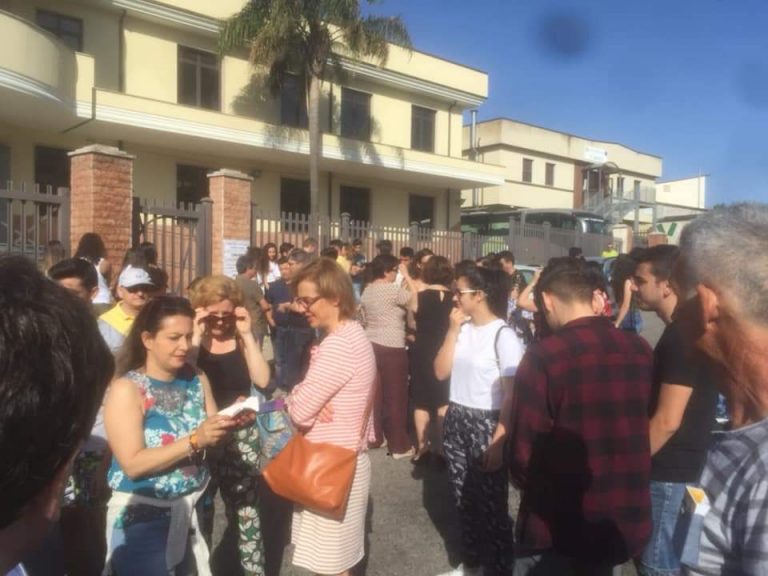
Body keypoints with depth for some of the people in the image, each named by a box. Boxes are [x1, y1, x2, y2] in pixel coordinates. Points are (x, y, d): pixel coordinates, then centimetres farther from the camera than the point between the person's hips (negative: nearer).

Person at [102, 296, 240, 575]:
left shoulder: (198, 380, 1)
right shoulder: (127, 389, -15)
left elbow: (212, 437, 4)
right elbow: (133, 464, -21)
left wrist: (230, 423, -17)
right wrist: (194, 441, -28)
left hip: (193, 510, 5)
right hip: (144, 517, -4)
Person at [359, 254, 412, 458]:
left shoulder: (367, 291, 10)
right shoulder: (394, 290, -14)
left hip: (371, 345, 8)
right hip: (392, 348, -7)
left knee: (375, 393, 15)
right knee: (395, 396, 2)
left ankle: (373, 437, 25)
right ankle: (399, 445, 10)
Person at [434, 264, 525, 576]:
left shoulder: (503, 335, -15)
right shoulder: (462, 328, 5)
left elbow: (512, 394, -15)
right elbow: (440, 372, 1)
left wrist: (498, 442, -17)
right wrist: (453, 330, -6)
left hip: (486, 425, -7)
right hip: (456, 422, 7)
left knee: (491, 505, 4)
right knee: (464, 499, 18)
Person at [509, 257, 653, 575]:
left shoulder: (544, 355, -21)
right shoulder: (640, 350, -3)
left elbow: (523, 456, -17)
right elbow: (643, 435, 9)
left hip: (559, 530, -5)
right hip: (625, 523, 5)